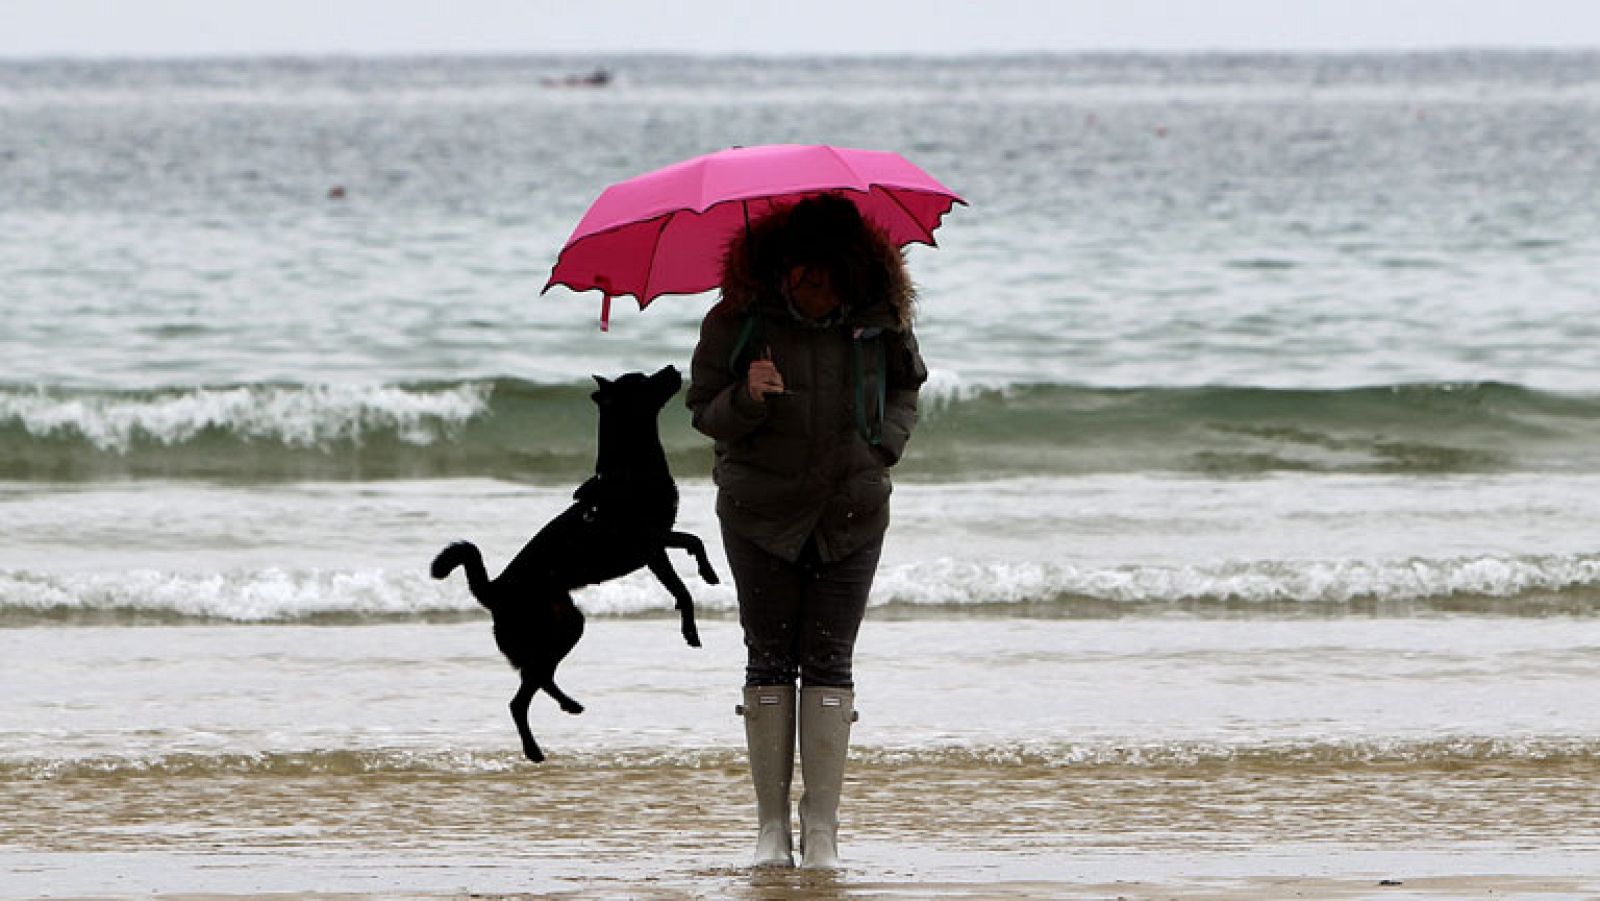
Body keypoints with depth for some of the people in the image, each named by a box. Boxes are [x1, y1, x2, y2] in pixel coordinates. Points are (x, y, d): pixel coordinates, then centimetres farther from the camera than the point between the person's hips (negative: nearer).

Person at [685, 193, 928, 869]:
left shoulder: (878, 316, -3)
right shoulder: (737, 321, -7)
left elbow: (905, 386, 15)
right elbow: (705, 413, -2)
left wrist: (885, 442, -3)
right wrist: (747, 399, -22)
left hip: (851, 513, 1)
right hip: (761, 514, -1)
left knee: (829, 662, -3)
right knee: (770, 661, 0)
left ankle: (822, 829, -1)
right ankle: (772, 824, 6)